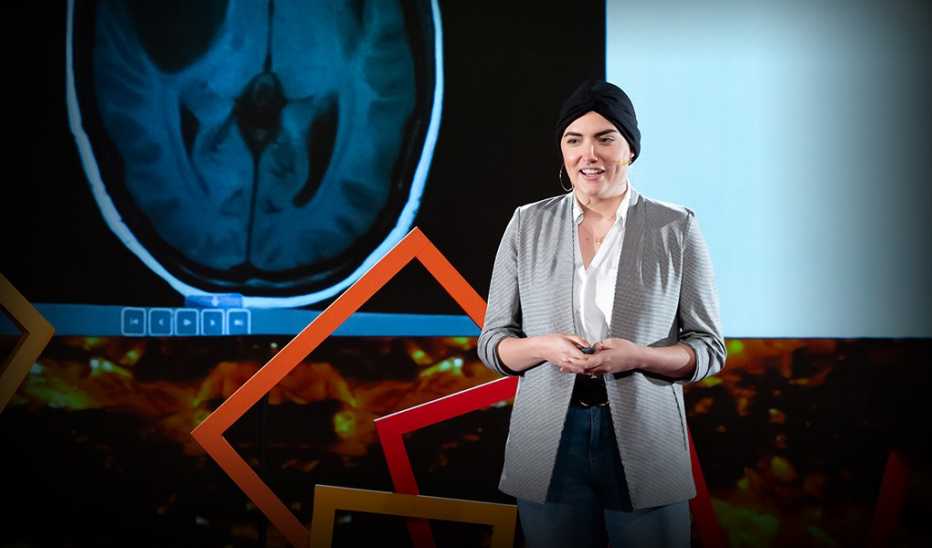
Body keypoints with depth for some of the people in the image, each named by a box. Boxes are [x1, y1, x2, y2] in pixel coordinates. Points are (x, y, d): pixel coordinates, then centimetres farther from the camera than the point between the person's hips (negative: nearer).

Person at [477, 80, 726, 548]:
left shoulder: (676, 229, -3)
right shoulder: (527, 225, 2)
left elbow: (709, 349, 0)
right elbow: (492, 341, 5)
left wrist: (639, 356, -18)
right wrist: (543, 347, -16)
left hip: (646, 445, -1)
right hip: (549, 445, 1)